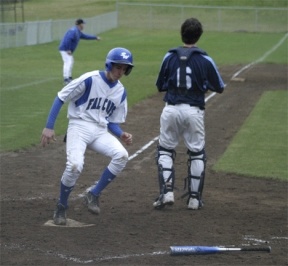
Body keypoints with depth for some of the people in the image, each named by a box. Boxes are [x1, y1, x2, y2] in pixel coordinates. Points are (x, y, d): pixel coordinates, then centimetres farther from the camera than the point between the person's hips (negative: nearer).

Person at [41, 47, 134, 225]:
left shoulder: (121, 92, 10)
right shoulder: (90, 80, -9)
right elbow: (61, 98, -6)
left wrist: (122, 135, -6)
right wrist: (49, 127, -12)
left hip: (101, 131, 5)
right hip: (80, 126, -5)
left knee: (121, 155, -22)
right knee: (75, 165, -29)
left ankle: (94, 195, -5)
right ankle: (61, 207, -3)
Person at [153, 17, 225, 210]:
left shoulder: (170, 57, 1)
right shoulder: (205, 60, -4)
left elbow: (160, 85, 10)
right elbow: (219, 88, 5)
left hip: (171, 109, 1)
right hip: (194, 111, -1)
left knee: (165, 150, 14)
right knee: (197, 153, 13)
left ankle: (167, 192, -1)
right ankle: (195, 198, 15)